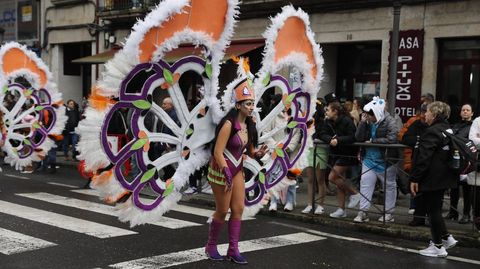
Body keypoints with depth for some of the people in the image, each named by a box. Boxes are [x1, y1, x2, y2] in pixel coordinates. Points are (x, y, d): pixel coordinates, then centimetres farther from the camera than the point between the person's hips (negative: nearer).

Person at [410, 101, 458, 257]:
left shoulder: (432, 132, -19)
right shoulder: (448, 129, 11)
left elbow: (424, 158, -23)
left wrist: (414, 179, -19)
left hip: (432, 178, -9)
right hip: (444, 178, 9)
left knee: (433, 211, 0)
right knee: (435, 208, 20)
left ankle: (438, 246, 6)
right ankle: (446, 237, 23)